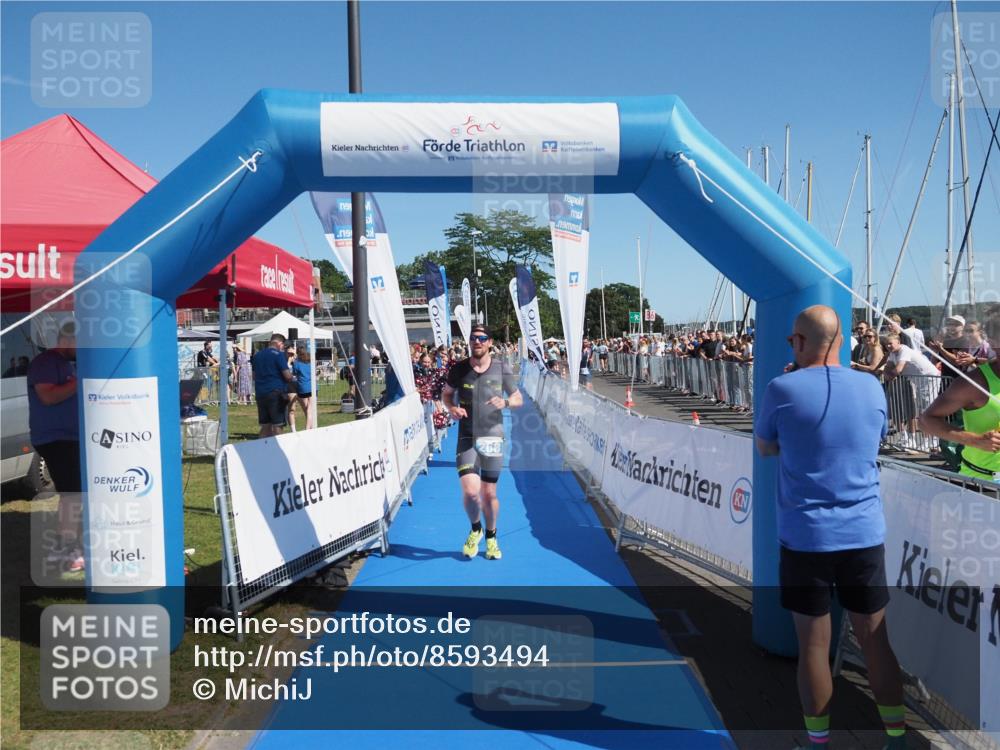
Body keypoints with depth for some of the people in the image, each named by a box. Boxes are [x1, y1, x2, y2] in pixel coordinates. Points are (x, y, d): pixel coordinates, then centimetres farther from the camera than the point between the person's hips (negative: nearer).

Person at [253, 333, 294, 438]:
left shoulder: (257, 355, 14)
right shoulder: (279, 355, -8)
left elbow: (254, 376, 23)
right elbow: (287, 376, -13)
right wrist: (291, 378, 7)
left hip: (260, 393, 7)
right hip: (276, 393, -6)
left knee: (265, 426, 11)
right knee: (277, 425, -3)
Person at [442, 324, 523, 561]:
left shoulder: (502, 369, -1)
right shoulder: (459, 369, -1)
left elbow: (518, 398, 7)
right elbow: (447, 393, 15)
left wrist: (505, 402, -16)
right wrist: (452, 407, -7)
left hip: (492, 437, 0)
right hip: (466, 438, 0)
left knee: (489, 494, 7)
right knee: (470, 492, -12)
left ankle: (491, 537, 33)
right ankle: (475, 530, 20)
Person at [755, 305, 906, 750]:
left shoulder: (782, 389, -11)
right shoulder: (872, 388, 1)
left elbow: (765, 449, 5)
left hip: (805, 538, -3)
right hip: (864, 535, 3)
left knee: (813, 645, 9)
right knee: (876, 641, 17)